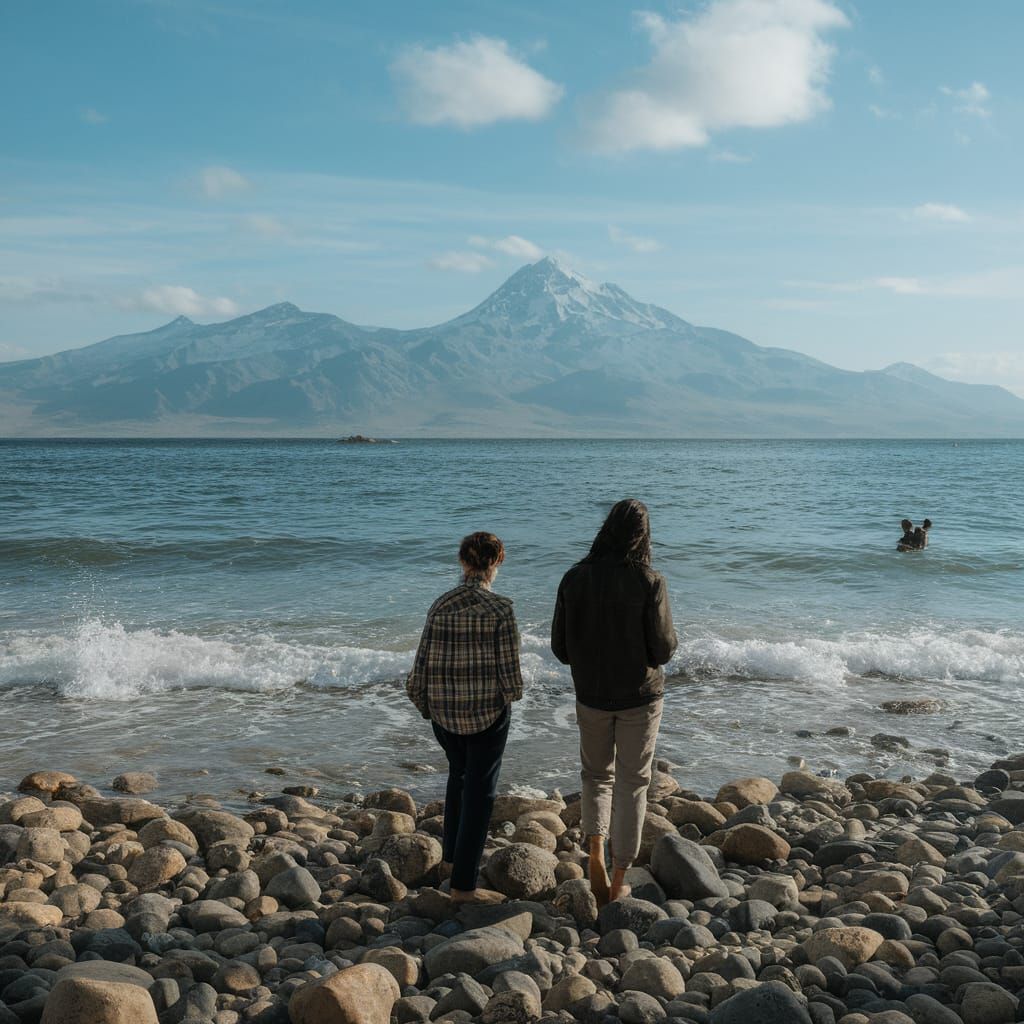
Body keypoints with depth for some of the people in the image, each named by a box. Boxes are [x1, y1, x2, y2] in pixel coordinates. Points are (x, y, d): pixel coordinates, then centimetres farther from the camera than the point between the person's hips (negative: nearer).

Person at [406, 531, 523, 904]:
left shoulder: (439, 606, -4)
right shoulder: (499, 609, -15)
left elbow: (422, 663, -1)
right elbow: (509, 667, -14)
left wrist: (424, 703, 15)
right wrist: (511, 693, 8)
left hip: (444, 709, 5)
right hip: (488, 710, -4)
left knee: (459, 774, 28)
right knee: (479, 790, 5)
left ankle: (452, 855, 40)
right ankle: (463, 884, 8)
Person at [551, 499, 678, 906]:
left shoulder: (575, 578, -8)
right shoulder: (649, 582, -16)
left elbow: (559, 647, -3)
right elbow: (664, 648, -14)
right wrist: (669, 640, 8)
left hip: (591, 696, 2)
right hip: (640, 696, -2)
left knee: (596, 774, 22)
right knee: (632, 783, 11)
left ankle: (596, 852, 4)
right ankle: (619, 880, 17)